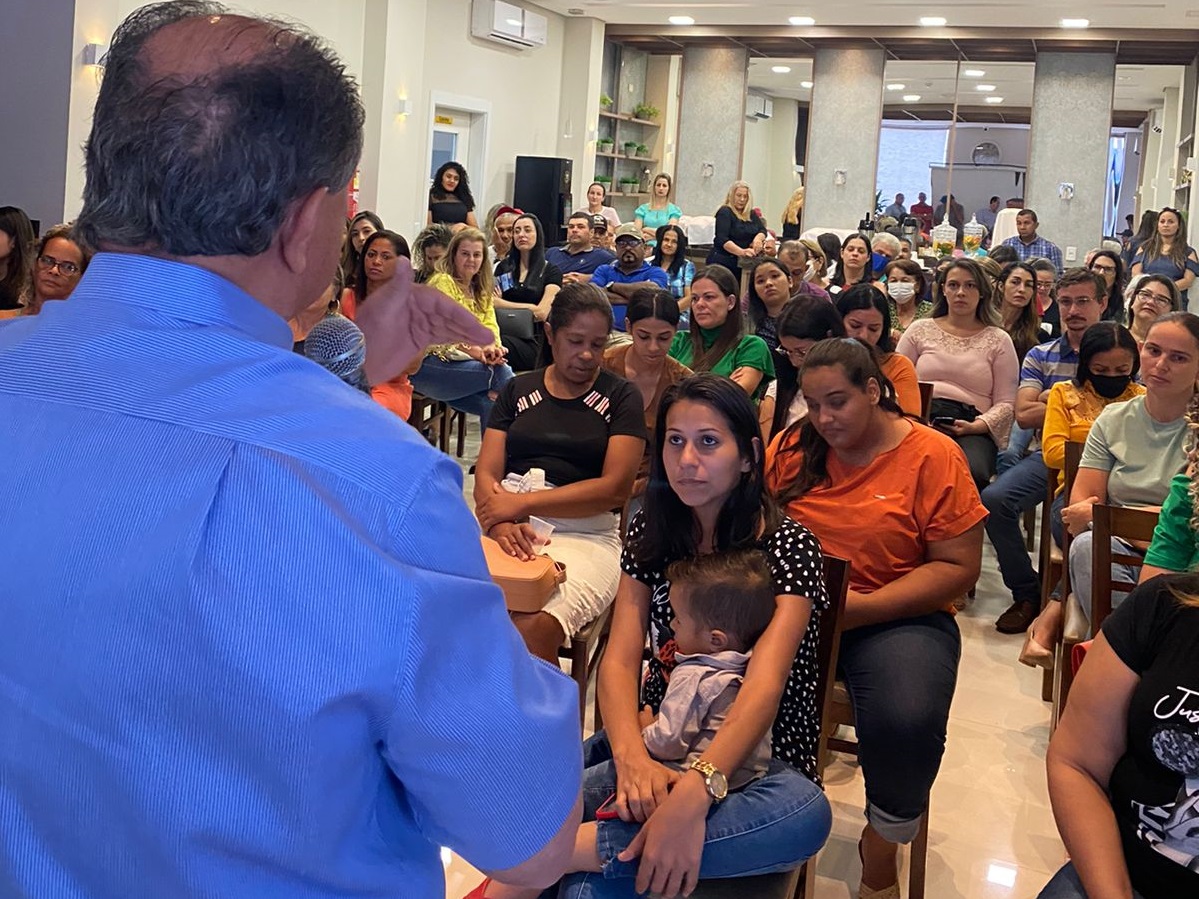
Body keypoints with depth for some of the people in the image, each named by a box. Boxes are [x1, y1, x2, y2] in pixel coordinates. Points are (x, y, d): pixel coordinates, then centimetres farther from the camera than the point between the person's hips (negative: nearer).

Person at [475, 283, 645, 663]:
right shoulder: (518, 389, 18)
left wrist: (523, 503, -10)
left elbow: (615, 488, -2)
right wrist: (500, 522, -16)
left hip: (584, 535, -2)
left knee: (531, 628, -33)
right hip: (506, 527, 3)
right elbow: (486, 473, 8)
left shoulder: (620, 397, 10)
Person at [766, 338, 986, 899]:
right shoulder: (792, 449, 8)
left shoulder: (932, 456, -2)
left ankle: (880, 850, 0)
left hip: (897, 617, -2)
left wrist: (859, 607, -14)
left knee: (908, 722, -33)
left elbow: (958, 567, -5)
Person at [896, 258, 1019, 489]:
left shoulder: (998, 340, 17)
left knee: (974, 473, -36)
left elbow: (1005, 403, 10)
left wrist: (976, 426, -10)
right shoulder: (920, 330, 20)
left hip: (971, 429, 0)